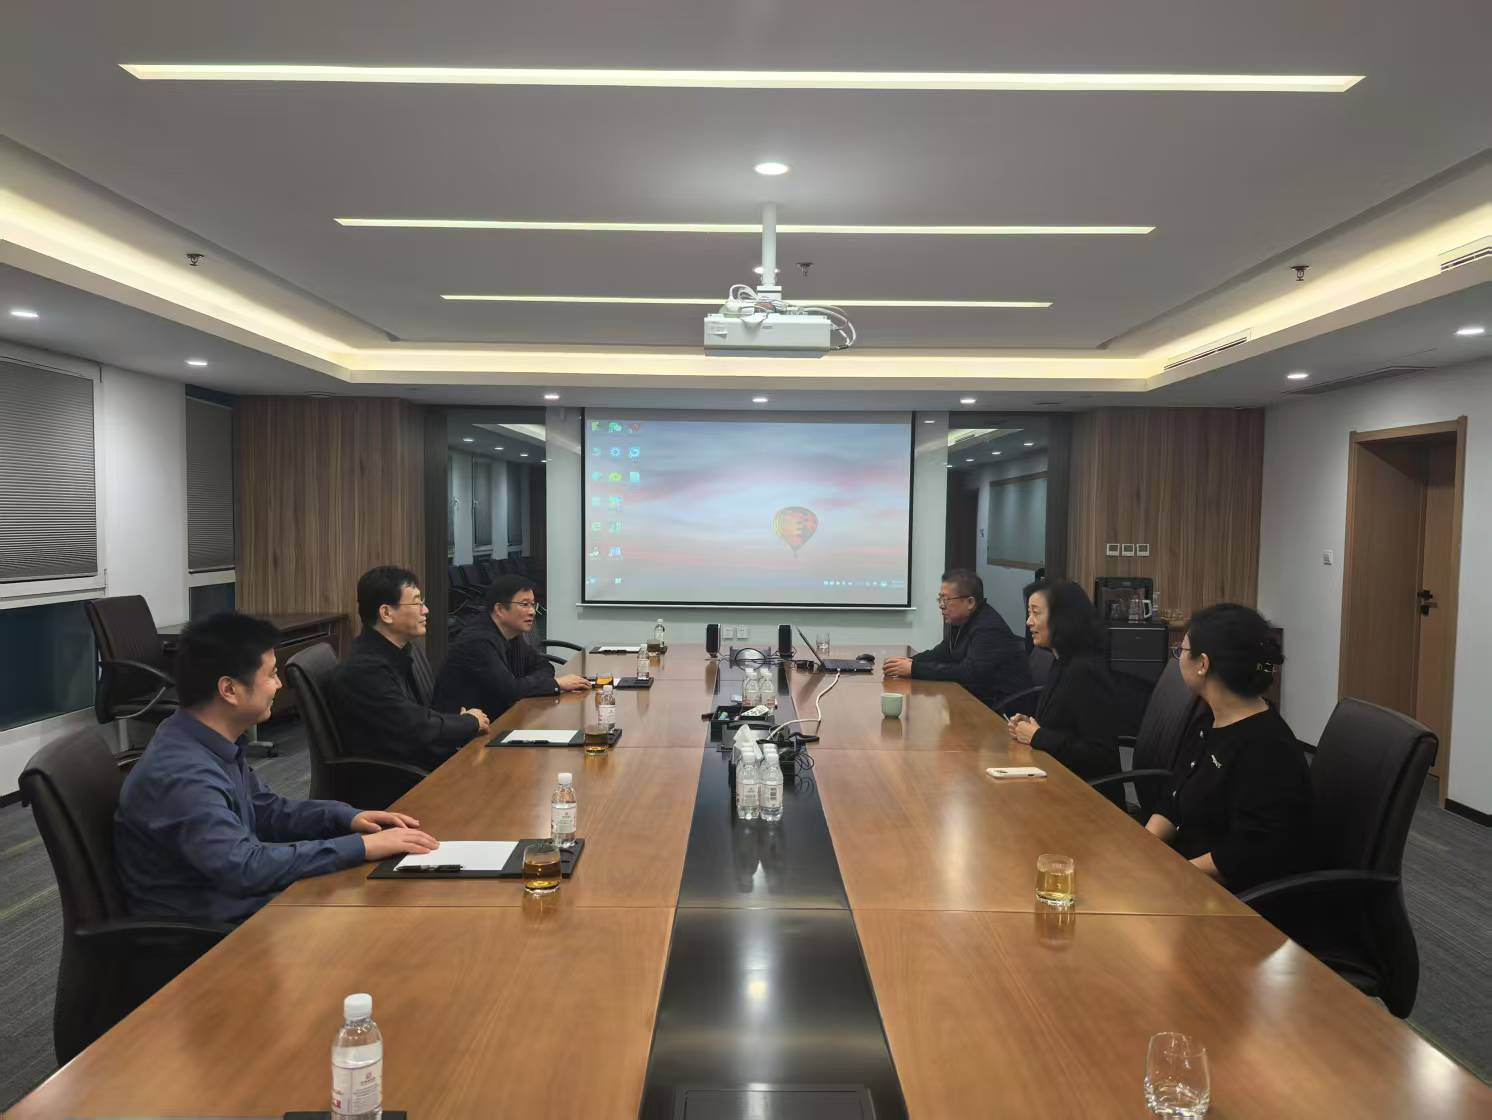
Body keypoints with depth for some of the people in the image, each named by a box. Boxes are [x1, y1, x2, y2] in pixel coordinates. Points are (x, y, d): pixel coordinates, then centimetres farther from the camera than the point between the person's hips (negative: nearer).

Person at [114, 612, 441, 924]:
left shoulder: (216, 741, 3)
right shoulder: (180, 776, -27)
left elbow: (263, 811, 16)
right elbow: (242, 867, -33)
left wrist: (346, 817, 1)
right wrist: (361, 846, -29)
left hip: (235, 901, 8)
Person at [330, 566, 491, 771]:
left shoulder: (409, 649, 5)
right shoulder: (364, 671, -21)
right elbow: (421, 731, -21)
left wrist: (463, 719, -9)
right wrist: (471, 722, -6)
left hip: (437, 762, 8)